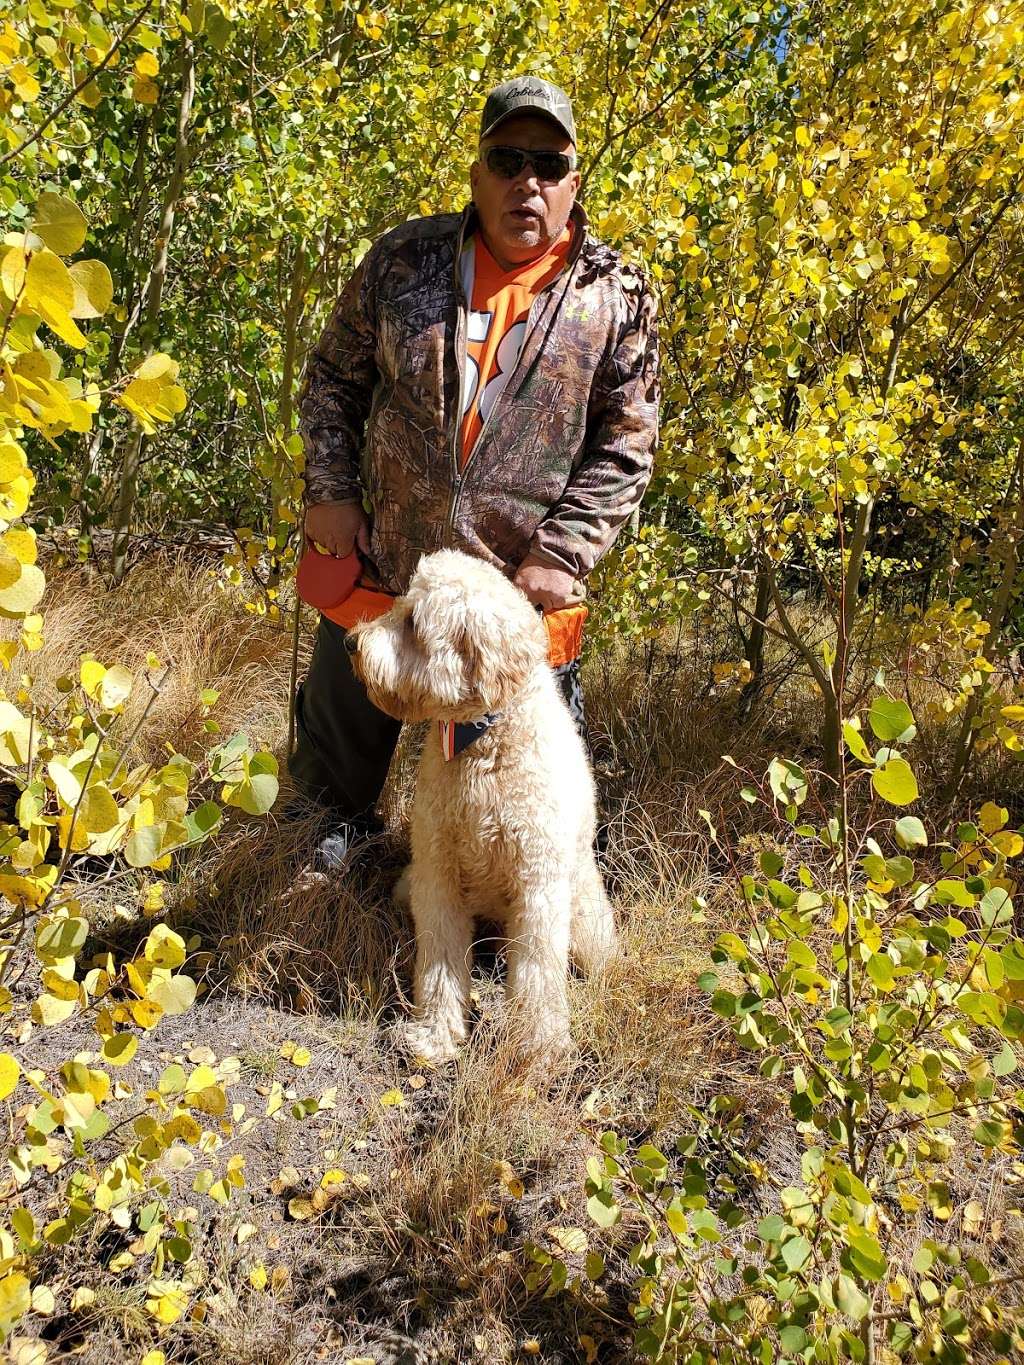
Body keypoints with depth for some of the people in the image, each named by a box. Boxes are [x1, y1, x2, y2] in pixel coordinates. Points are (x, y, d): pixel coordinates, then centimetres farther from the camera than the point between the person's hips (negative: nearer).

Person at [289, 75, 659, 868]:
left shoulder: (618, 295, -3)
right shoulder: (405, 259, 1)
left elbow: (627, 444, -3)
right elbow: (334, 377, 10)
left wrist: (562, 556, -11)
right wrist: (330, 491, -1)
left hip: (519, 596, -1)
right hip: (379, 572, 2)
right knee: (338, 742, 20)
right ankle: (324, 856, 49)